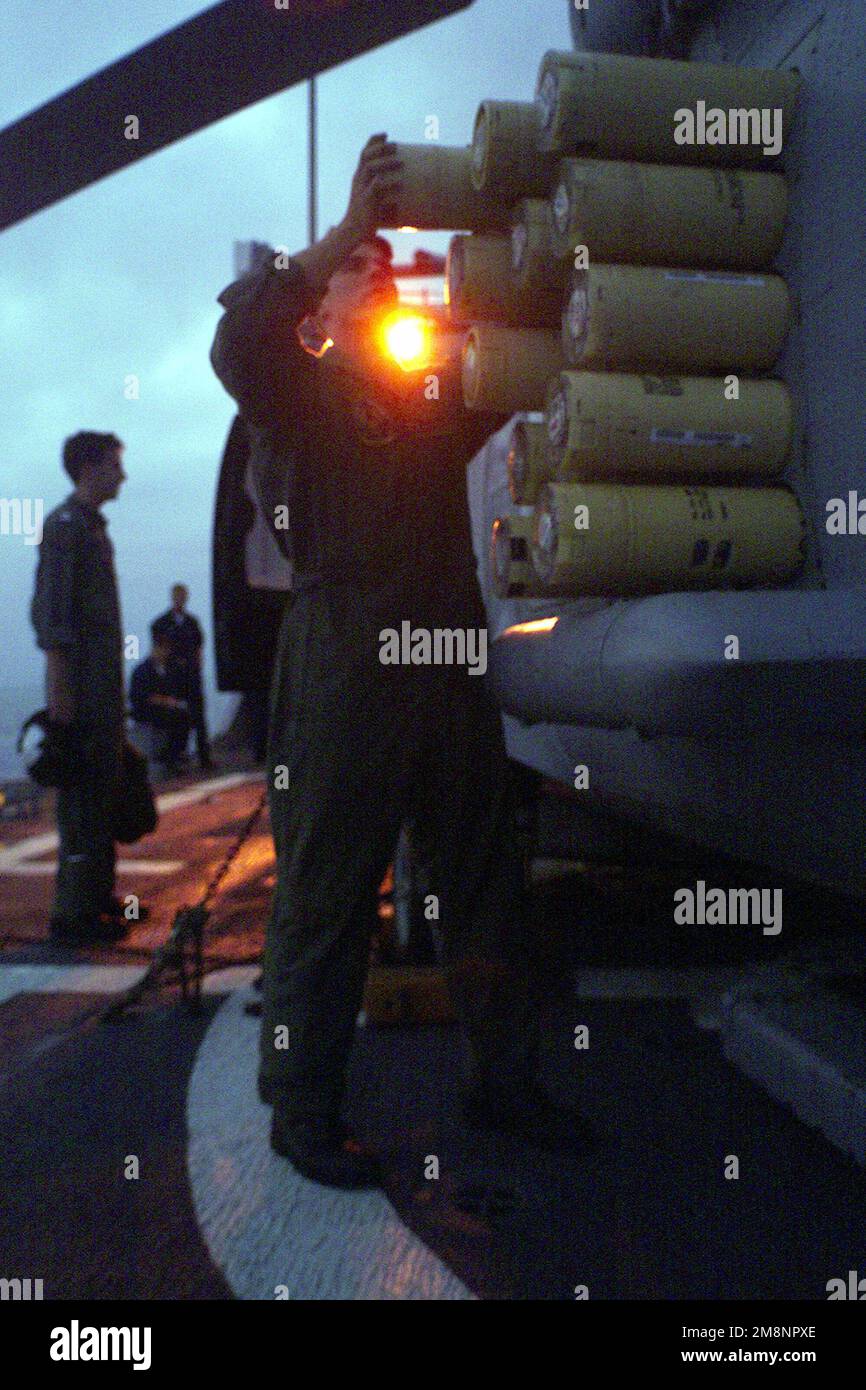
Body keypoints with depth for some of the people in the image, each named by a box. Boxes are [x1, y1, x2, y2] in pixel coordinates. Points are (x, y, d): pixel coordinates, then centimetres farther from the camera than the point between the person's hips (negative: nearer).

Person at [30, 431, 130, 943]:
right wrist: (60, 688, -21)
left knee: (105, 792, 13)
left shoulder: (93, 526, 19)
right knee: (84, 796, -7)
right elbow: (52, 613, -16)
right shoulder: (65, 525, -9)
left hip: (104, 684, 9)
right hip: (83, 686, -9)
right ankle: (75, 911, -1)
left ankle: (98, 897, 22)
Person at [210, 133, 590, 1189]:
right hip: (345, 674, -6)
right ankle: (302, 1112, 14)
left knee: (485, 884, 11)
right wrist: (347, 226, -20)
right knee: (325, 899, 0)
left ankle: (504, 1081, 26)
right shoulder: (295, 395, 6)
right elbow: (235, 342, -15)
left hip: (451, 664, 6)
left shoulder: (435, 401, 22)